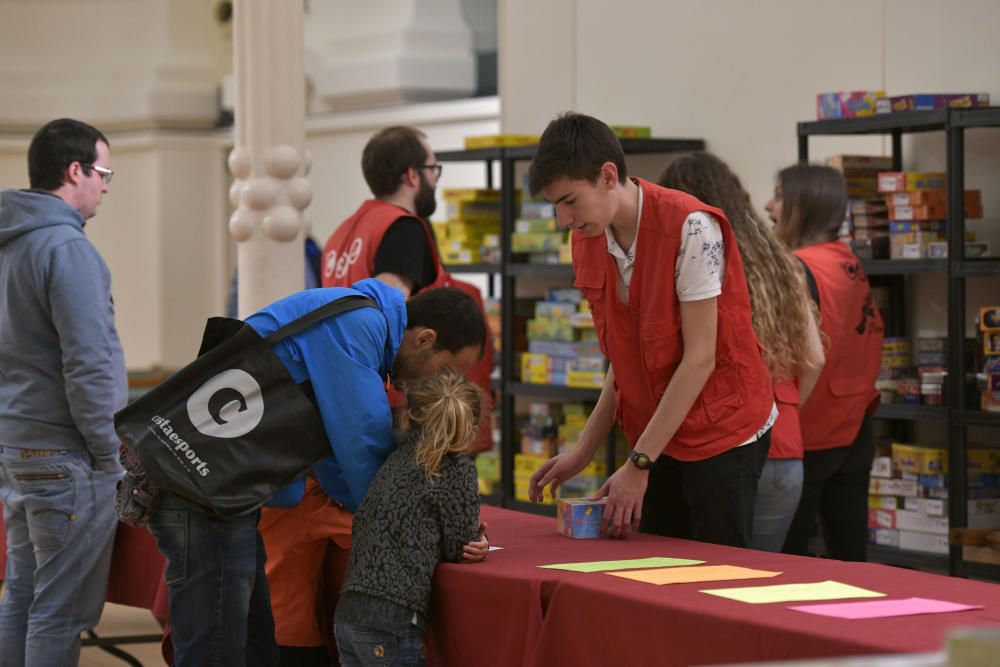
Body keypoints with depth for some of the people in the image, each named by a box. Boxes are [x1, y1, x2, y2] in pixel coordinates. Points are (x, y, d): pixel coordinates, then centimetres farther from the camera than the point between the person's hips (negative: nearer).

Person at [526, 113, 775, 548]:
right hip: (657, 437, 7)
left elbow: (700, 357, -20)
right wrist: (583, 452, 4)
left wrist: (639, 464, -19)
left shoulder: (689, 228, -20)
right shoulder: (588, 241, 2)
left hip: (722, 434, -7)